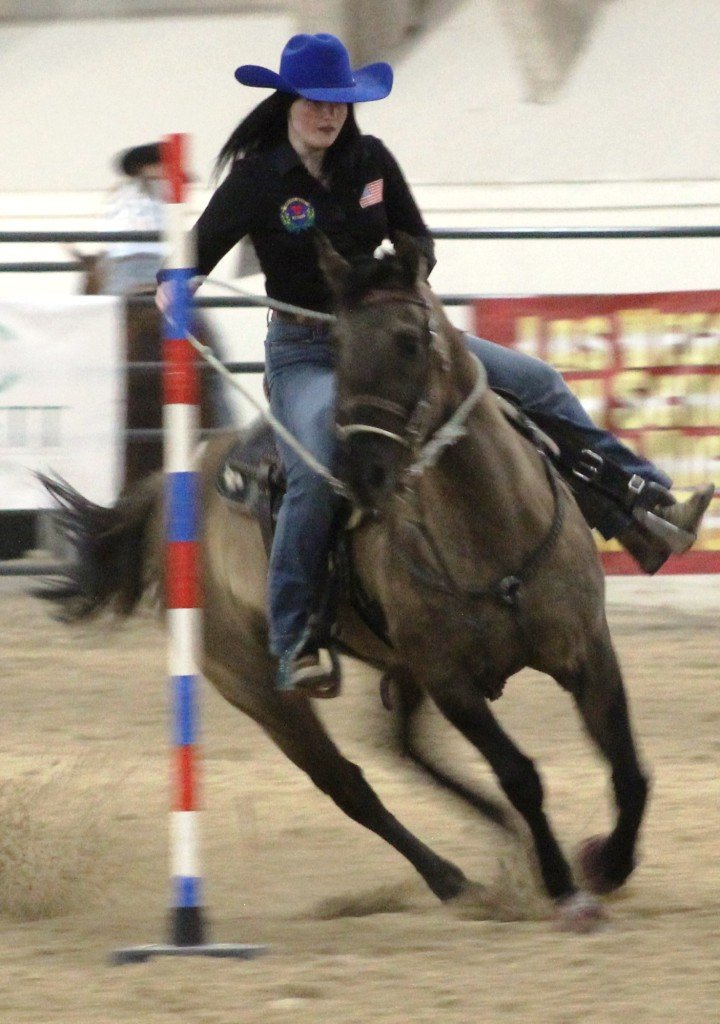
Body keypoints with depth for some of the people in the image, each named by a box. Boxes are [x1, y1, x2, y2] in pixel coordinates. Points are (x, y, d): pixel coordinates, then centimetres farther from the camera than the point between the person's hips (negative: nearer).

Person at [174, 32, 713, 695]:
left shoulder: (371, 160, 1)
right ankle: (294, 644, -24)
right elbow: (197, 255, -9)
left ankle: (645, 510, 5)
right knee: (316, 474, -32)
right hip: (304, 351, -5)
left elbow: (416, 240, 13)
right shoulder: (257, 177, -11)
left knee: (538, 385, -1)